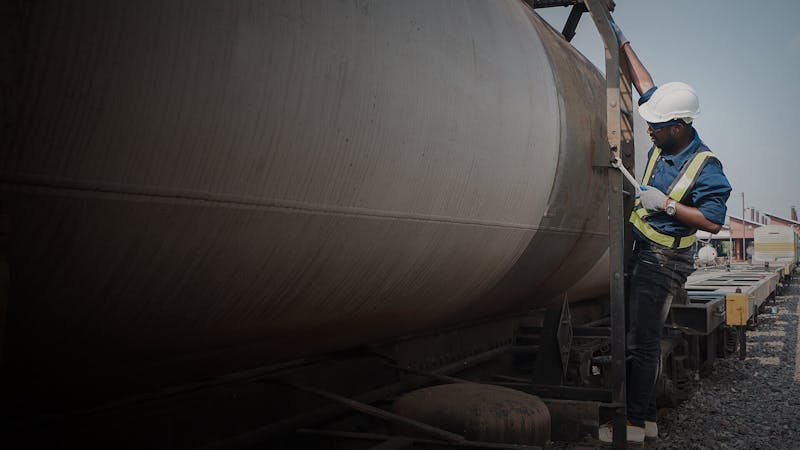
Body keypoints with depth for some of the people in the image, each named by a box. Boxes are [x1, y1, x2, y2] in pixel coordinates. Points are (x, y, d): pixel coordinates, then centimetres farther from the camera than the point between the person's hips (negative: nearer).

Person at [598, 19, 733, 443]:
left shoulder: (705, 167, -16)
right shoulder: (664, 143, 4)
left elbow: (714, 221, -18)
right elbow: (645, 86, 13)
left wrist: (668, 204, -20)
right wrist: (622, 42, 12)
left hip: (663, 260, -8)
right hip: (640, 250, 8)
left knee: (641, 343, -6)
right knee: (638, 339, 12)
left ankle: (634, 423, 3)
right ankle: (646, 418, 22)